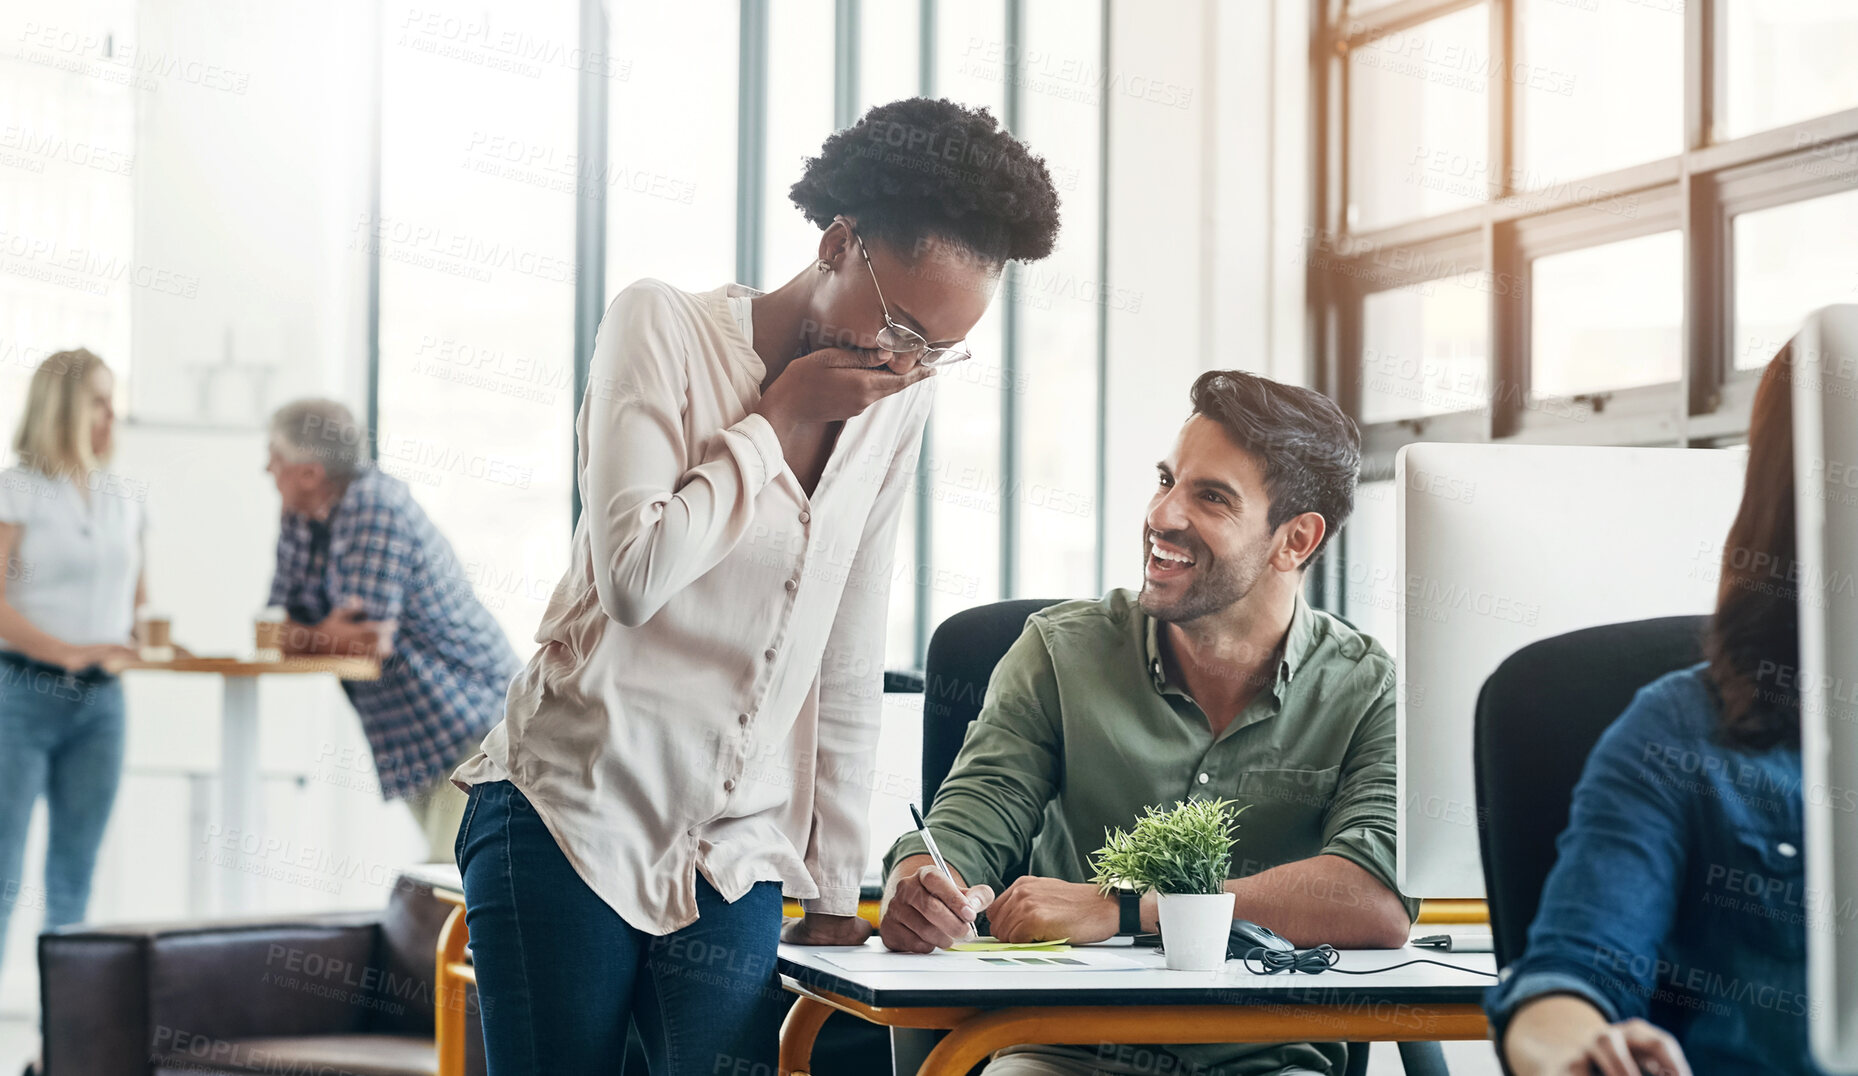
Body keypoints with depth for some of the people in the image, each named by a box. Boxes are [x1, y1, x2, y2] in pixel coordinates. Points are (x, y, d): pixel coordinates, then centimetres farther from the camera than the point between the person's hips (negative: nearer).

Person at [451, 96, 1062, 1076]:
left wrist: (835, 887, 11)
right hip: (571, 816, -4)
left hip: (735, 856, 4)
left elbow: (849, 668, 12)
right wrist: (779, 421, -11)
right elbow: (635, 575, -19)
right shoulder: (663, 326, -5)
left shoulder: (896, 407, 8)